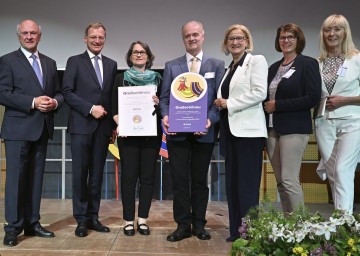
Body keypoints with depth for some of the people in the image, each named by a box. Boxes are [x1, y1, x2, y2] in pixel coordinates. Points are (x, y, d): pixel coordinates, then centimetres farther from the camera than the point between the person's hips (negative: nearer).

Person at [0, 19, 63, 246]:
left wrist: (55, 102, -7)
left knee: (36, 178, 10)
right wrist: (33, 102, -18)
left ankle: (32, 223, 20)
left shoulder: (50, 63, 16)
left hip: (42, 129, 5)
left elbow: (59, 93, 15)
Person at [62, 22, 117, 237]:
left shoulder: (111, 64, 15)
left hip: (103, 127, 4)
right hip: (82, 125, -3)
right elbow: (67, 92, -5)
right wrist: (90, 109, -14)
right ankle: (81, 219, 9)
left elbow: (114, 96, 13)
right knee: (80, 173, 0)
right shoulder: (74, 62, 4)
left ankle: (93, 217, 16)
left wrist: (114, 123, 6)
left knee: (97, 174, 8)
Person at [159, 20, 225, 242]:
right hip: (177, 132, 1)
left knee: (200, 180, 10)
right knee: (180, 180, 4)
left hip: (204, 132, 0)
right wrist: (165, 116, -13)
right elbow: (164, 98, 7)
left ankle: (199, 224, 21)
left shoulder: (217, 65, 6)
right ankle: (183, 225, 15)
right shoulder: (171, 66, 10)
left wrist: (210, 119, -16)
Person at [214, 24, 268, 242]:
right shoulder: (229, 68, 20)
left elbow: (260, 93, -14)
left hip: (248, 130, -8)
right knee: (232, 182, 9)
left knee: (247, 184, -6)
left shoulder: (257, 61, -1)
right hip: (230, 130, 8)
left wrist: (229, 103, -12)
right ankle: (236, 231, 18)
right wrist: (220, 103, 2)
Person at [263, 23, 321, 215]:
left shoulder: (308, 64, -2)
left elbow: (313, 98, -12)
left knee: (289, 179, -10)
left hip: (294, 129, -6)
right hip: (272, 129, 6)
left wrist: (278, 105, -12)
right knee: (281, 182, 8)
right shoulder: (274, 67, 17)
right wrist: (267, 106, 3)